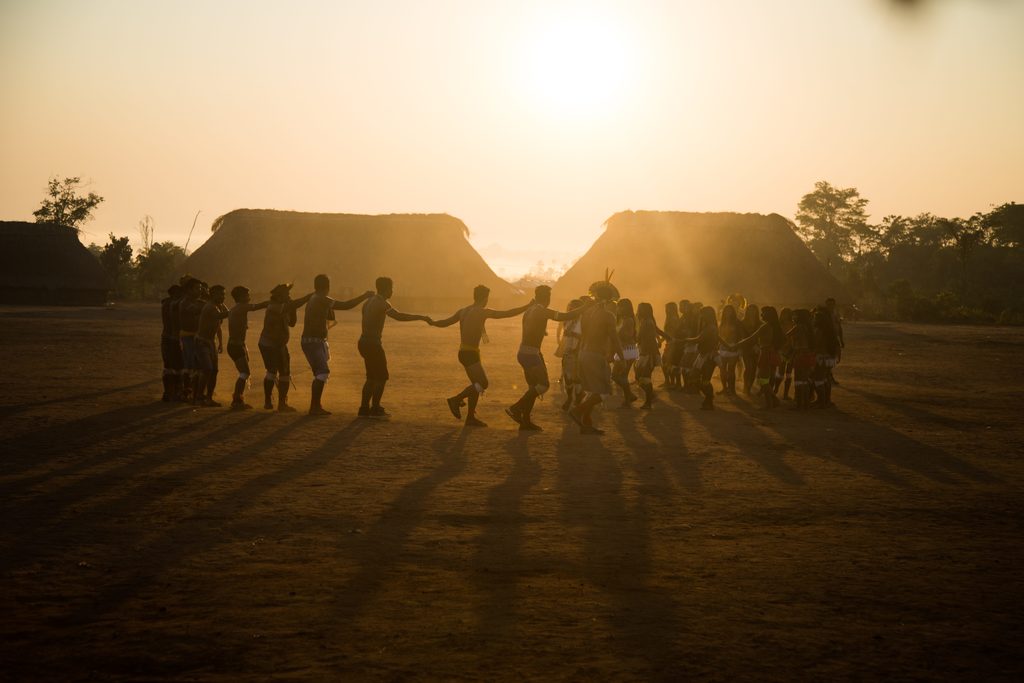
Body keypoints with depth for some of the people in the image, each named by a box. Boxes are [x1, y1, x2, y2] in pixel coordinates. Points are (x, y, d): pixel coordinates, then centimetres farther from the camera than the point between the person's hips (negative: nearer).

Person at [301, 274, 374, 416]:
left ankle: (316, 406, 16)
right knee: (322, 372, -15)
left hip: (315, 341, 10)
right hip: (313, 341, -10)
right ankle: (314, 407, -18)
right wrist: (364, 296, -8)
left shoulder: (314, 299, 17)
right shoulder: (321, 300, -13)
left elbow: (330, 317, 25)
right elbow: (345, 306, -17)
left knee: (320, 374, 13)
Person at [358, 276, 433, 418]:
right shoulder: (381, 303, -14)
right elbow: (399, 316, -25)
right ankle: (376, 409, 0)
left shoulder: (369, 301, 15)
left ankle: (364, 408, 13)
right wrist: (421, 317, -21)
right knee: (382, 377, 0)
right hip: (373, 343, -9)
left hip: (364, 342, 9)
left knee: (372, 377, 15)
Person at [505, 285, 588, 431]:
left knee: (534, 387, 12)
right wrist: (585, 307, -11)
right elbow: (565, 317, -19)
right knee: (544, 384, -9)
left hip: (524, 353, 10)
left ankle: (525, 421, 10)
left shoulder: (529, 311, 16)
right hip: (530, 354, -10)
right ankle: (516, 408, -13)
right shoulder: (542, 311, -13)